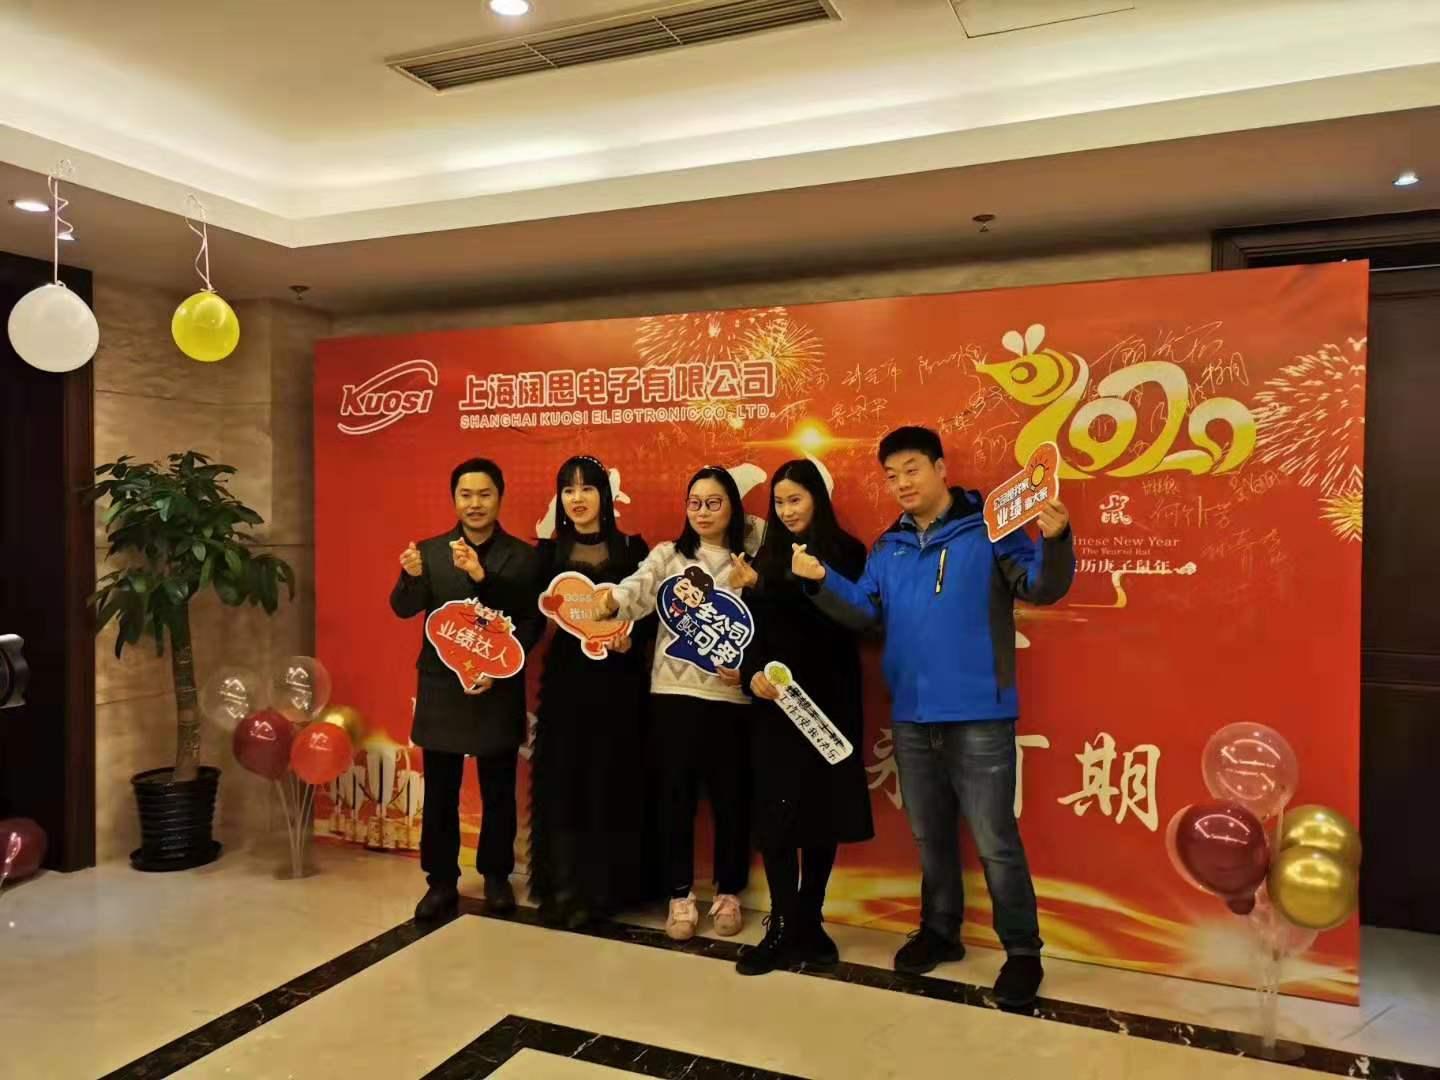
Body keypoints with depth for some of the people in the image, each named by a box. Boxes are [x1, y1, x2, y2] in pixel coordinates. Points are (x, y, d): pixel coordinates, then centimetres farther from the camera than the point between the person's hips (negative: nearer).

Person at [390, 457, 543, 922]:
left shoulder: (523, 557, -1)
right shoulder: (429, 551, 3)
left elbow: (532, 623, -5)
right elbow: (404, 609, -7)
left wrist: (499, 669, -16)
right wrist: (411, 576, -28)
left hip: (498, 690, -1)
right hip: (441, 690, 1)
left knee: (498, 791, 10)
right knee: (439, 792, 8)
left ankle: (496, 875, 27)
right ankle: (441, 882, 21)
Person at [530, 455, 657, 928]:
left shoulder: (632, 548, 3)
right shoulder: (550, 552, 6)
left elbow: (653, 614, 2)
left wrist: (630, 637, -16)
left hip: (618, 680, -1)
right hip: (566, 678, 1)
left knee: (613, 782, 4)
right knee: (561, 781, 3)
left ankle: (605, 888, 17)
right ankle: (564, 887, 15)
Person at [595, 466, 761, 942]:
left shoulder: (749, 563, 7)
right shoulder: (667, 555, 6)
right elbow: (638, 589, -14)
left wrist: (749, 669, -15)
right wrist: (609, 598, -36)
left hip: (731, 694, 0)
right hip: (674, 690, 0)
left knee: (730, 796, 7)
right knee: (676, 794, 5)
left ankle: (728, 893, 24)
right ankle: (680, 895, 19)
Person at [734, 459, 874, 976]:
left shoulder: (845, 552, 1)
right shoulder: (767, 557, 9)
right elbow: (752, 628, 4)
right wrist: (752, 673, -13)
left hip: (830, 703, -2)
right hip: (776, 704, 2)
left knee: (823, 813, 5)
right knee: (776, 815, 0)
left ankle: (808, 923, 20)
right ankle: (783, 928, 10)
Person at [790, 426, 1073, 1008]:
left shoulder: (989, 529, -6)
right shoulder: (888, 547, 11)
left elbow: (1042, 588, -13)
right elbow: (861, 610, 7)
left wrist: (1054, 541, -32)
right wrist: (821, 581, -9)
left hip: (978, 717, -6)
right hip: (911, 717, 6)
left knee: (994, 840, 0)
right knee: (929, 834, 19)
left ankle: (1022, 951, 18)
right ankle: (939, 929, 36)